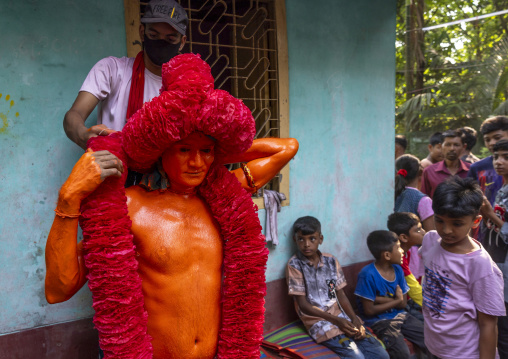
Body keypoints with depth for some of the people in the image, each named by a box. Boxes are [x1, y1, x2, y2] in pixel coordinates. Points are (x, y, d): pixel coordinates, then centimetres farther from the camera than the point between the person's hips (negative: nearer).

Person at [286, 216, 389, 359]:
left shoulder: (331, 261, 7)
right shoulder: (294, 265, -8)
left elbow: (341, 295, 10)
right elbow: (303, 304, -8)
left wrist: (355, 320, -6)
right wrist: (336, 320, -14)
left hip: (340, 316, 5)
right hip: (317, 321, -5)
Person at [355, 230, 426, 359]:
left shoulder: (398, 270, 2)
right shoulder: (368, 275, -19)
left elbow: (403, 303, 2)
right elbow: (369, 310, -16)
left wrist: (381, 299, -14)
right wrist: (396, 300, -8)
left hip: (399, 315, 7)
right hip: (379, 320, -6)